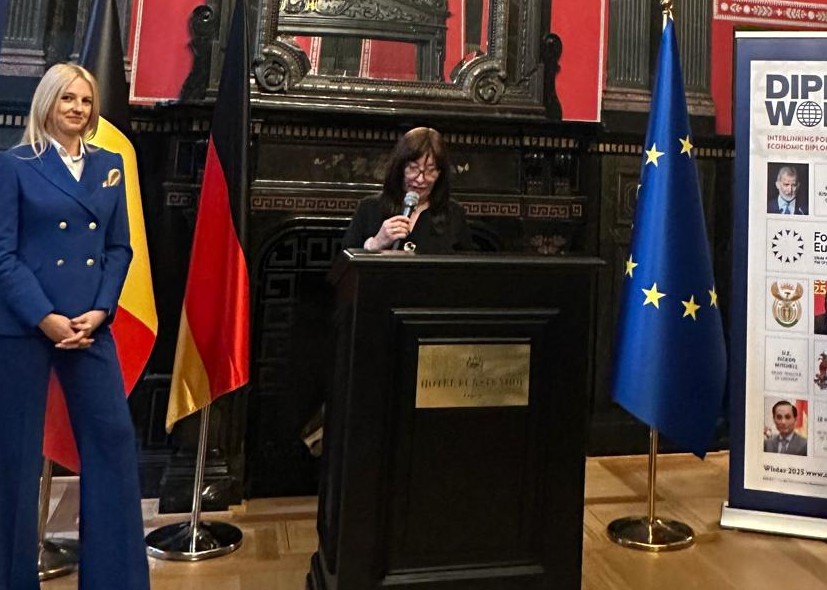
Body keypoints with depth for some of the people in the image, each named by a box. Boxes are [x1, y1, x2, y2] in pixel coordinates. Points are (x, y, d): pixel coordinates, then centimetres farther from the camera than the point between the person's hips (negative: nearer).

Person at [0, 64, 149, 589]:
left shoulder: (110, 165, 11)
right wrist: (45, 318, -15)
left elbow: (120, 248, 8)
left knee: (114, 438, 3)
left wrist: (99, 311, -5)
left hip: (89, 325, 3)